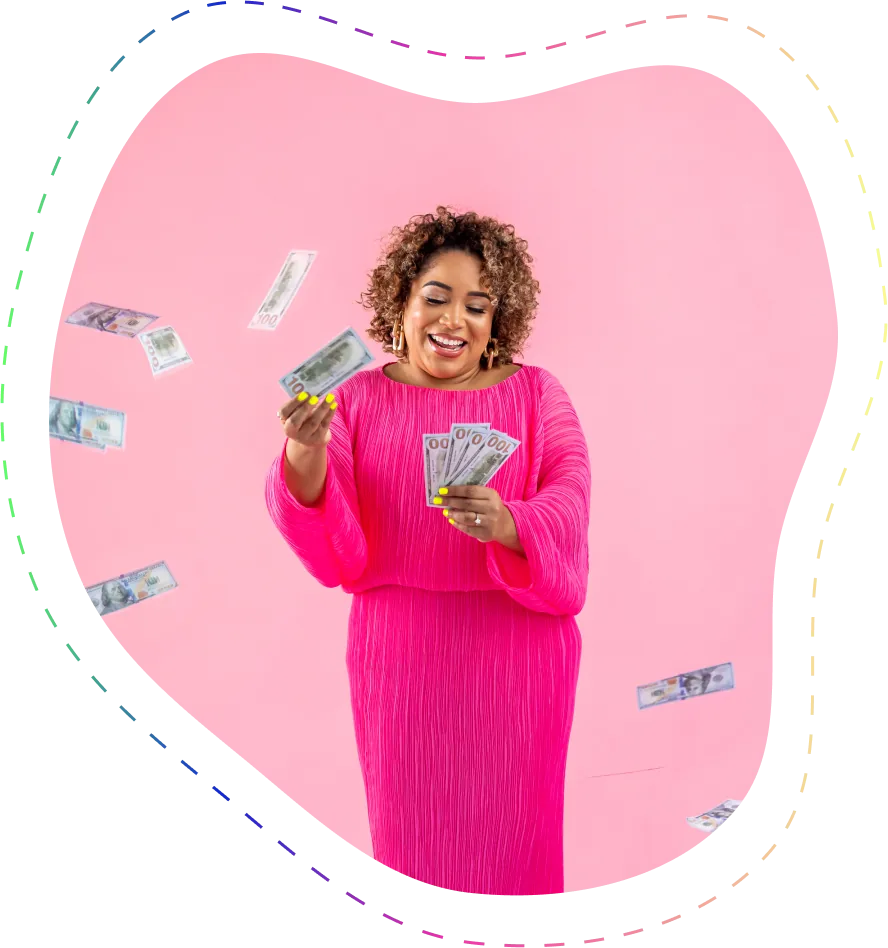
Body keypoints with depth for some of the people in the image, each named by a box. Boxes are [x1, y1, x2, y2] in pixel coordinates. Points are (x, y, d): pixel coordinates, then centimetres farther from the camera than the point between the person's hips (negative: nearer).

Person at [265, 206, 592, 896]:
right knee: (411, 834, 11)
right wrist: (306, 451, -27)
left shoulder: (536, 394, 3)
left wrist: (506, 522, -32)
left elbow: (569, 502, -10)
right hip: (402, 653, 0)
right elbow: (336, 553, -8)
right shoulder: (360, 398, 2)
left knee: (511, 833, 12)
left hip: (517, 655, 0)